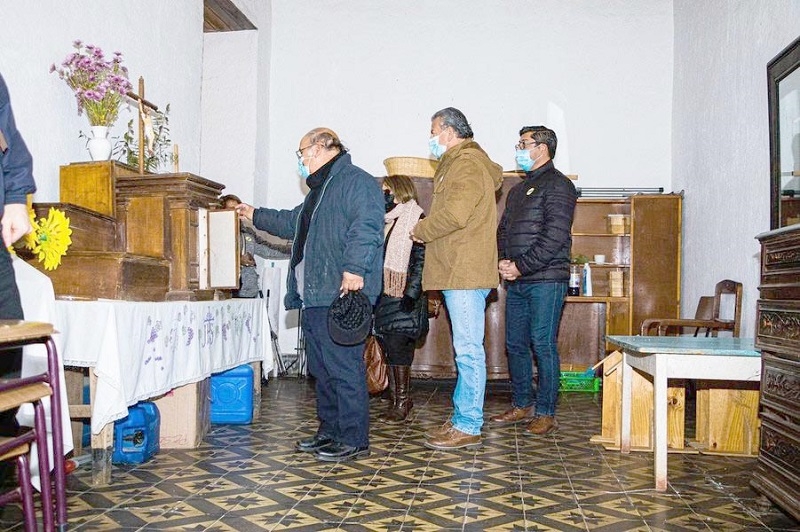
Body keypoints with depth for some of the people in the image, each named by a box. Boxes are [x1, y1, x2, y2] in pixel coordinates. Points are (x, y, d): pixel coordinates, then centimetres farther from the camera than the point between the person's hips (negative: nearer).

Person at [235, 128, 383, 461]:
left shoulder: (357, 182, -7)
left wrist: (354, 269, -31)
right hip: (314, 297, 11)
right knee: (321, 368, 14)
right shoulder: (320, 190, 27)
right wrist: (255, 216, 48)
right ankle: (330, 432, 24)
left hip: (341, 296, -11)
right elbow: (292, 223, 42)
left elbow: (365, 227, -22)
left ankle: (354, 440, 0)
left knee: (344, 368, -8)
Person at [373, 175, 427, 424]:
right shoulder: (386, 222, 19)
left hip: (404, 298, -8)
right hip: (383, 296, 8)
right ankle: (396, 400, 16)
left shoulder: (415, 219, -6)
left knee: (397, 347, -8)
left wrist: (411, 293, -20)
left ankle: (402, 401, 1)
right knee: (388, 348, 8)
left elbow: (421, 260, -13)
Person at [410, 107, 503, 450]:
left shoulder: (468, 163, -10)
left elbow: (455, 214, -22)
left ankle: (468, 426, -1)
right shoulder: (456, 163, 24)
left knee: (468, 350, -7)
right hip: (458, 272, 11)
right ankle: (463, 416, 22)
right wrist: (427, 231, 6)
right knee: (465, 349, 14)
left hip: (465, 272, -11)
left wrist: (421, 231, -7)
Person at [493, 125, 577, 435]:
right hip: (516, 282, 8)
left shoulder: (557, 186, -5)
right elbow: (503, 229, 20)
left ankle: (546, 413, 5)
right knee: (515, 345, 11)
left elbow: (554, 236, -16)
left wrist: (520, 266, -16)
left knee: (543, 345, -4)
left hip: (546, 280, -8)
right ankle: (522, 406, 23)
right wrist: (503, 261, 0)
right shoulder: (518, 190, 21)